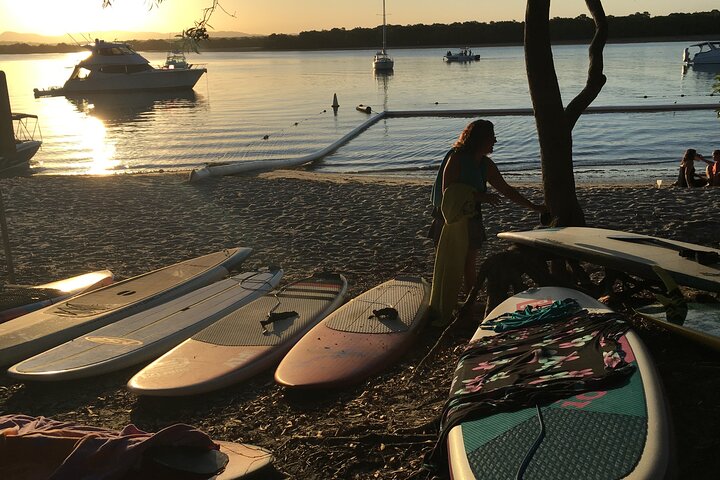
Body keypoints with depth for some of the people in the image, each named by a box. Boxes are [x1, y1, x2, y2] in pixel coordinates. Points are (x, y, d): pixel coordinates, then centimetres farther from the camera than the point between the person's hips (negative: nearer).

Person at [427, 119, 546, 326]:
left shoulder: (486, 165, 7)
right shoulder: (456, 158, -15)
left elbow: (506, 190, 16)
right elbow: (447, 191, -23)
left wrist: (533, 206, 18)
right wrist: (481, 197, -25)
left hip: (471, 221, 7)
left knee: (469, 267, 11)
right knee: (449, 269, -4)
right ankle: (442, 315, 3)